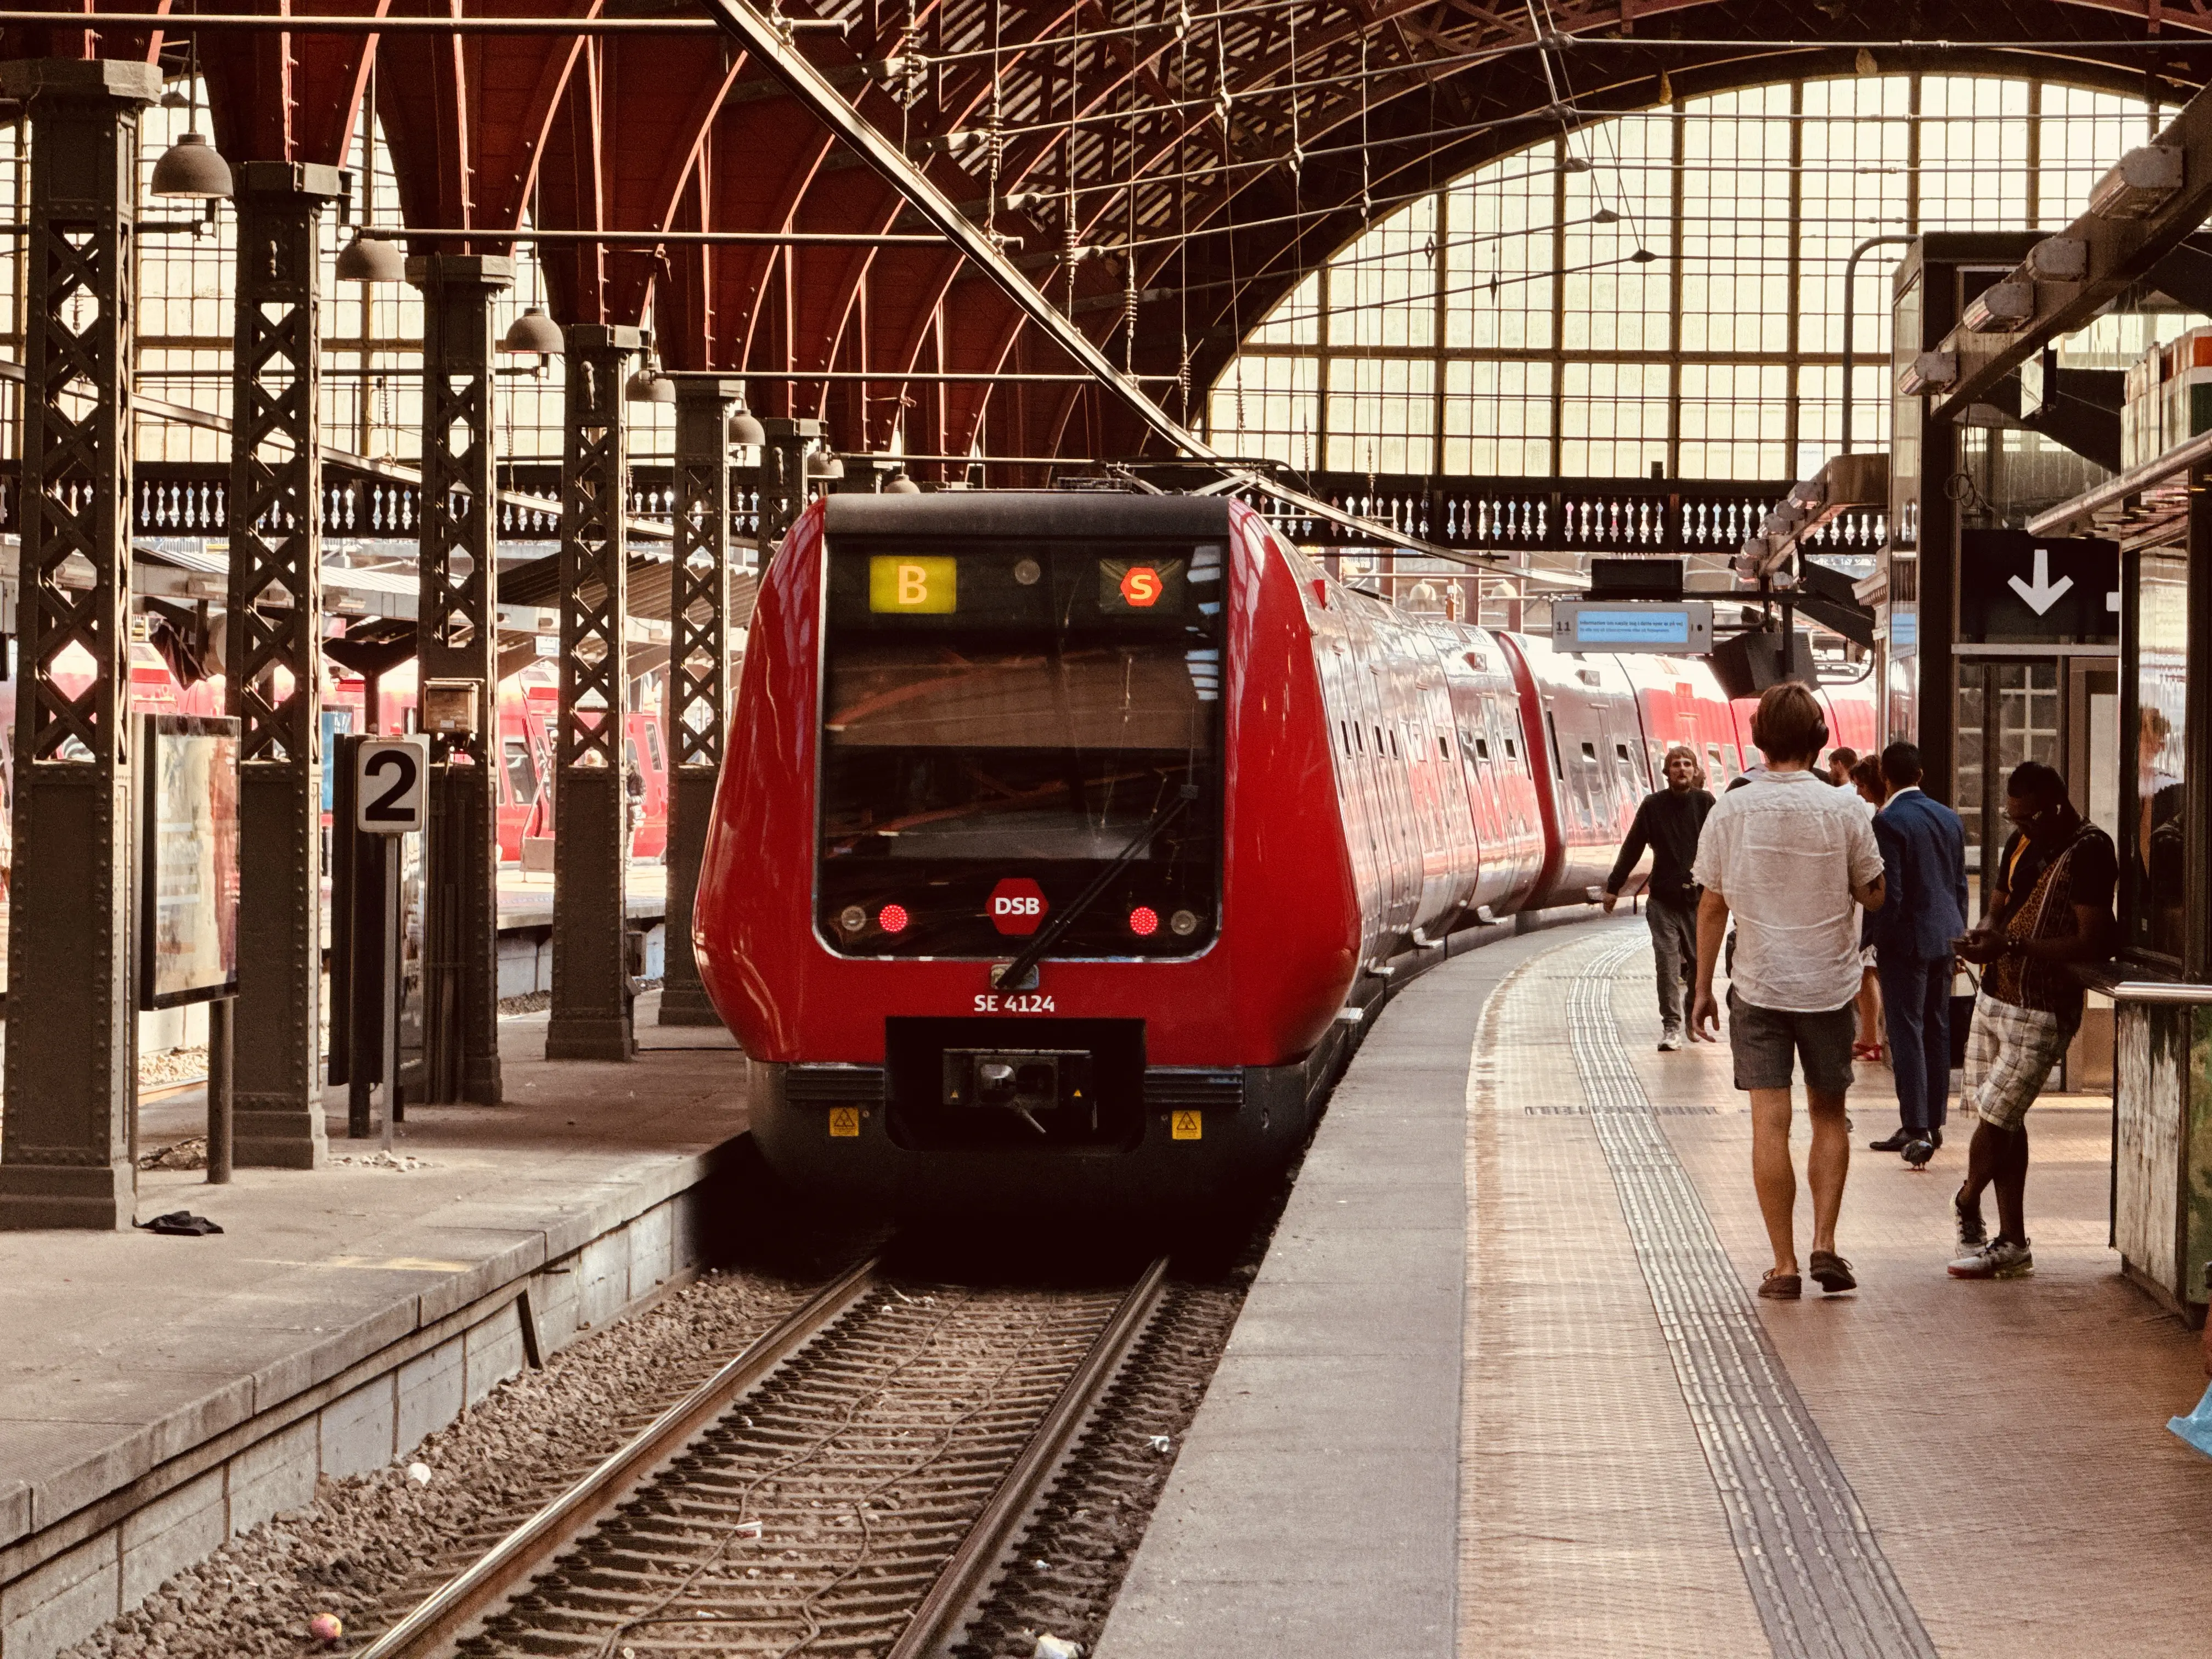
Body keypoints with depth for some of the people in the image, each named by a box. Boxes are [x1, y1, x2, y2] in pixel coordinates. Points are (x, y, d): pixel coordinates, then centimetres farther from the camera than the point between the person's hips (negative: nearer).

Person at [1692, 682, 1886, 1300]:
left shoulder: (1729, 811, -5)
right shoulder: (1843, 810, -8)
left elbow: (1712, 906, 0)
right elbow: (1874, 895, 1)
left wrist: (1703, 988, 9)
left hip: (1758, 988, 0)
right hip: (1829, 986, 0)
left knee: (1770, 1123, 1)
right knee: (1829, 1116, 15)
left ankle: (1784, 1265, 0)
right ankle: (1824, 1244, 5)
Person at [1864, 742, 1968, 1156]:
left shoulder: (1888, 822, -15)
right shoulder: (1949, 819, 9)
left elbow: (1888, 891, -18)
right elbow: (1960, 884, 13)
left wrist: (1881, 941, -8)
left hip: (1907, 939, -7)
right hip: (1945, 938, 7)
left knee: (1907, 1032, -5)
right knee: (1937, 1030, 12)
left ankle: (1915, 1126, -7)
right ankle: (1935, 1122, 16)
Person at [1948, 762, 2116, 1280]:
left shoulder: (2089, 852, -15)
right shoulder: (2022, 843, 12)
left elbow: (2093, 943, -21)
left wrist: (2012, 946, -25)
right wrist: (1984, 934, -2)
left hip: (2042, 1011, -8)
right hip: (1995, 998, 8)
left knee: (1996, 1115, -7)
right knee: (2003, 1120, 10)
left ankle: (1967, 1203, 17)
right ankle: (2012, 1243, 16)